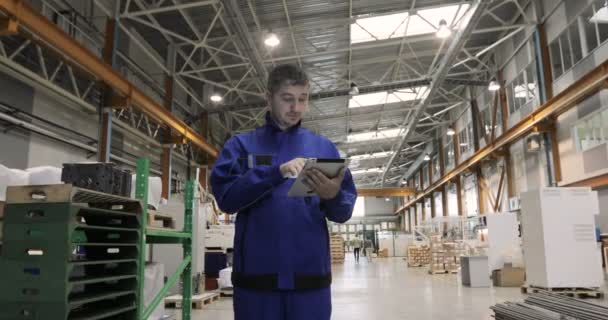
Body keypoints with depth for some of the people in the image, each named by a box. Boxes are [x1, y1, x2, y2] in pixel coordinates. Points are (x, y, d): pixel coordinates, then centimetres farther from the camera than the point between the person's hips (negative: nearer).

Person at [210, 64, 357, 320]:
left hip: (310, 273, 1)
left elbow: (344, 212, 5)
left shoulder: (324, 147, 10)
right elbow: (225, 196, -8)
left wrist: (333, 196, -18)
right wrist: (276, 172, -20)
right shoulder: (241, 144, 6)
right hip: (256, 274, -1)